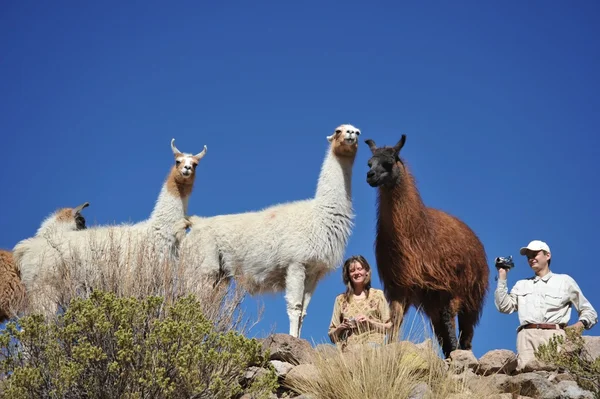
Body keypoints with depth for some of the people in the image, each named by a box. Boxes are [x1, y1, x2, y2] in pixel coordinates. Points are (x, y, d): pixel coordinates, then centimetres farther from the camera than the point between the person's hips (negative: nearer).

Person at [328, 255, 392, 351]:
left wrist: (369, 322, -6)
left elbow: (389, 327, 8)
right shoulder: (340, 300, 16)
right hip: (348, 349, 2)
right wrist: (341, 327, -2)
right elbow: (332, 335, 18)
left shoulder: (377, 295, 12)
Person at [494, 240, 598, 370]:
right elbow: (505, 307, 15)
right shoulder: (522, 284, 30)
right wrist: (502, 277, 17)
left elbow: (589, 312, 20)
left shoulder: (564, 281, 22)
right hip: (527, 336, 2)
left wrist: (581, 323, -2)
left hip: (555, 335, -2)